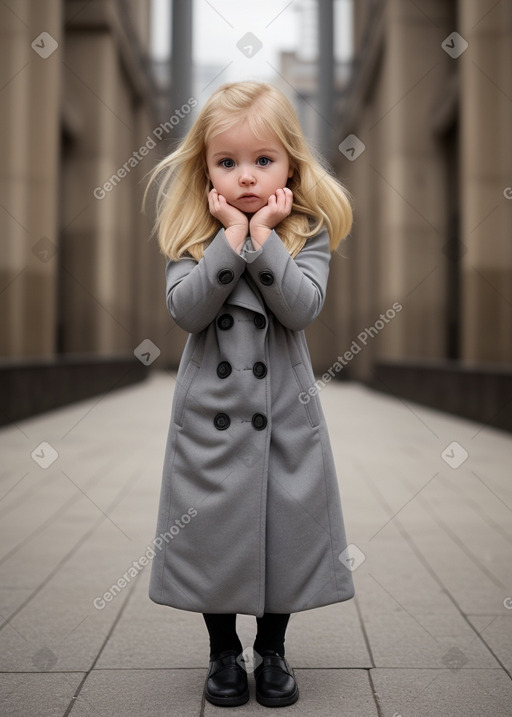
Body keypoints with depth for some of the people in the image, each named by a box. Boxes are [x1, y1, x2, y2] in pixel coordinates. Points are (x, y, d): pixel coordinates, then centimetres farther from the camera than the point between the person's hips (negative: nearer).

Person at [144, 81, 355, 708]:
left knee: (286, 532, 9)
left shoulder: (308, 231, -2)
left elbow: (303, 307, -18)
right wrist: (232, 236, -19)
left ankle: (272, 652, 32)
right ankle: (224, 654, 31)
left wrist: (262, 235, -21)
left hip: (285, 410, 0)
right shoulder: (192, 234, -1)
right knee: (212, 535, 9)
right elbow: (186, 310, -16)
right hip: (210, 409, 0)